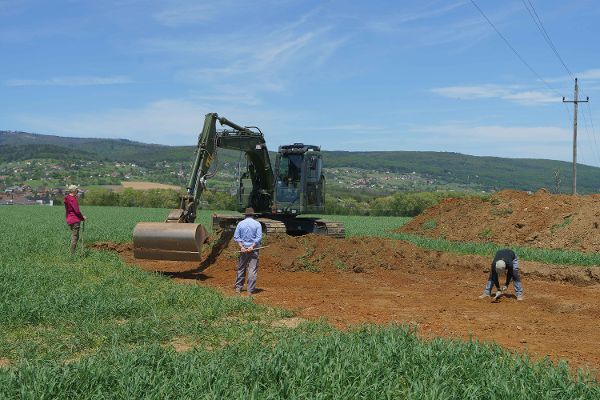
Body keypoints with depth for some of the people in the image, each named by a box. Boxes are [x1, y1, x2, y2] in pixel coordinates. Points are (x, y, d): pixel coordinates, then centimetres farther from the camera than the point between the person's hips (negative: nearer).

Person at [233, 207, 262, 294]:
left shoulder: (240, 223, 4)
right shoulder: (257, 224, -1)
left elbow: (236, 237, -2)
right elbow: (259, 237, -10)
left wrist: (242, 246, -8)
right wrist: (252, 246, -13)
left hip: (243, 249, 2)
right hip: (254, 250, -2)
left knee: (241, 268, 13)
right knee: (253, 269, 0)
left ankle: (238, 287, 18)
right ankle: (251, 289, -1)